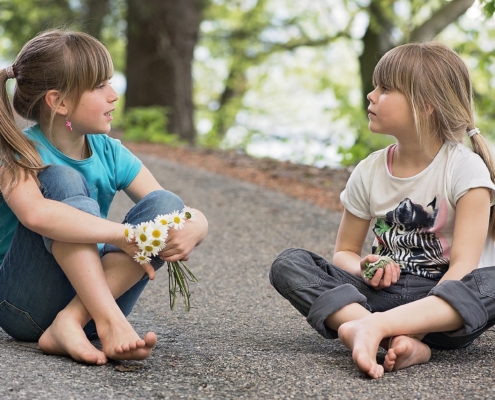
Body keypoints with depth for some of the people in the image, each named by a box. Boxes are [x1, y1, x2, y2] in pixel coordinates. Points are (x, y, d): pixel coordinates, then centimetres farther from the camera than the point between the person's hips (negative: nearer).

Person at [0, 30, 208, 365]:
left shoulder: (111, 155, 1)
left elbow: (197, 217, -3)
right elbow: (34, 213, -38)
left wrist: (192, 230, -27)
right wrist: (123, 235, -39)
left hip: (92, 296, 5)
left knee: (166, 206, -16)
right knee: (63, 181, -25)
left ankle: (71, 324, -29)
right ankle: (111, 323, -37)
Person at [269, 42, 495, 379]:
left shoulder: (465, 168, -8)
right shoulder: (369, 172, 4)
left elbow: (463, 264, -16)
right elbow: (344, 252, 13)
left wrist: (435, 310, -32)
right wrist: (364, 269, -11)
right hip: (385, 290, 4)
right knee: (288, 264, -16)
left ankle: (373, 326, -42)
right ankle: (399, 341, -37)